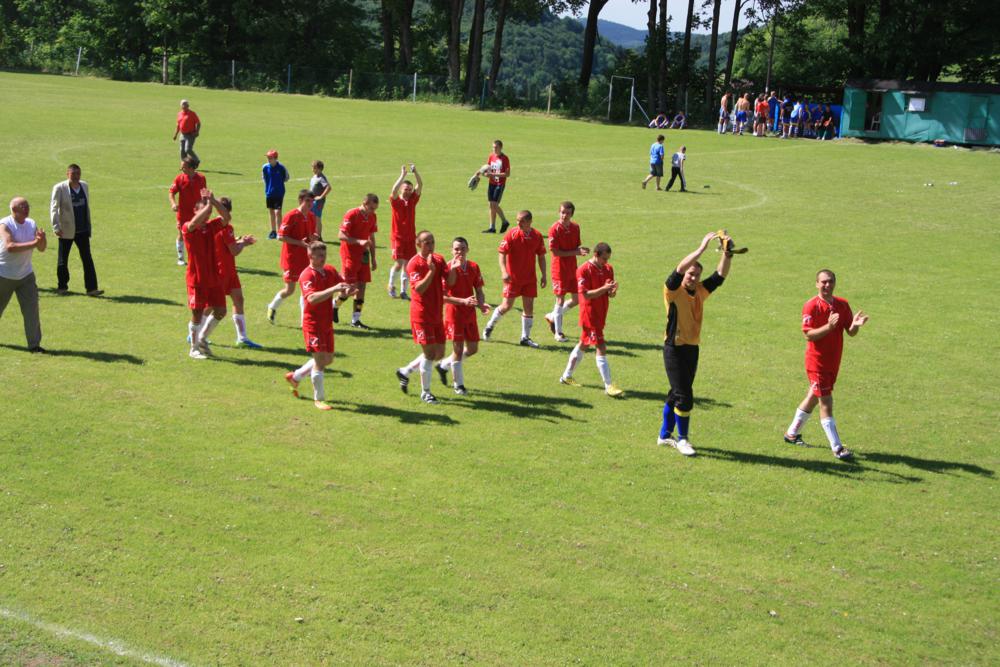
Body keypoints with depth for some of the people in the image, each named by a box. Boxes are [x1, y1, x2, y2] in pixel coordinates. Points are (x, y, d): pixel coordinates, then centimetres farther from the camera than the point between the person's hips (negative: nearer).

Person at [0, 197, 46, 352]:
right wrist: (34, 243, -35)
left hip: (26, 274, 4)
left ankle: (34, 344, -2)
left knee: (31, 308, -7)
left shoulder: (31, 224, 1)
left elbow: (41, 249, 1)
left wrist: (42, 240, -22)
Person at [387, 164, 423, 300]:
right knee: (399, 263, -12)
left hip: (410, 238, 4)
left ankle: (403, 291, 11)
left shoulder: (413, 200, 6)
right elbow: (394, 190, -25)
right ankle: (391, 286, 11)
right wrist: (403, 175, -27)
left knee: (408, 264, 3)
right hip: (397, 237, -4)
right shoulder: (396, 201, -4)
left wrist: (415, 172, -17)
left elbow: (420, 185, -4)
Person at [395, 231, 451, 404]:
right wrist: (431, 270, -29)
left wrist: (453, 268, -20)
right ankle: (425, 392, 9)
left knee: (439, 353, 10)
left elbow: (450, 282, -2)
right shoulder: (414, 263, -11)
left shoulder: (439, 260, 7)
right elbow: (419, 288, -22)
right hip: (421, 313, -7)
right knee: (429, 353, -6)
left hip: (436, 314, 7)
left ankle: (405, 372, 28)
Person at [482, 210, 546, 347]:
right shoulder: (511, 235, -10)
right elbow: (502, 254, -10)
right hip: (513, 277, -3)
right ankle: (490, 326, 23)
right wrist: (504, 272, -22)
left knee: (529, 307, 2)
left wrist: (543, 275, 5)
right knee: (507, 305, -2)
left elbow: (541, 257, 10)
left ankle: (525, 338, 12)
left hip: (530, 278, 3)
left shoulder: (537, 236, 0)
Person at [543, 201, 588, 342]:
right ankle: (558, 333, 11)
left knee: (576, 299, 10)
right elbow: (555, 251, -16)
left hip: (572, 268, 6)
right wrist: (575, 252, -18)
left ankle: (552, 317, 31)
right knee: (560, 300, -1)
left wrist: (581, 250, -10)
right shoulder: (554, 229, -14)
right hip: (560, 269, -6)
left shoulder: (575, 227, 5)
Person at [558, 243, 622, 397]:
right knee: (601, 348, -10)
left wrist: (612, 291, -14)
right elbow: (586, 294, -19)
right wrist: (604, 288, -28)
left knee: (583, 345, 18)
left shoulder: (608, 269, 7)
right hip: (589, 314, -8)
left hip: (601, 314, 8)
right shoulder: (584, 270, -14)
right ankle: (608, 386, -8)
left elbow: (609, 293, 9)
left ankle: (566, 376, 32)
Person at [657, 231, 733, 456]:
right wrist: (702, 248, -30)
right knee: (684, 396, -7)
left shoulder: (700, 291, 7)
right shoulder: (674, 291, -11)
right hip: (675, 349, -7)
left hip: (692, 348, 7)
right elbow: (679, 269, -27)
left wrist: (727, 254, -13)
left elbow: (720, 276, 2)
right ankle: (682, 439, 7)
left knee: (677, 394, 15)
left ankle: (665, 435, 28)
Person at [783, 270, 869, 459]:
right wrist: (829, 326, -32)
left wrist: (855, 325, -21)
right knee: (826, 403, -7)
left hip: (833, 362, 7)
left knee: (813, 397, 18)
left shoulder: (843, 305, 4)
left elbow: (851, 333, 2)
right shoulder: (811, 306, -12)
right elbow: (808, 335, -18)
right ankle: (837, 448, -6)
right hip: (817, 362, -7)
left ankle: (792, 433, 35)